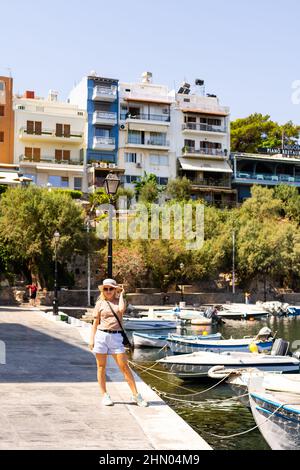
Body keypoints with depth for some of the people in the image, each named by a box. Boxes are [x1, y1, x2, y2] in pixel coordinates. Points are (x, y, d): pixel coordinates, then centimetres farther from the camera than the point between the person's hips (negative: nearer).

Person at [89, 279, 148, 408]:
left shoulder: (120, 301, 10)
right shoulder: (100, 303, 8)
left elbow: (121, 309, -15)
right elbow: (95, 323, 9)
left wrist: (121, 295, 0)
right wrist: (91, 339, 2)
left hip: (116, 336, 0)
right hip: (101, 335, 1)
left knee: (124, 366, -3)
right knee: (101, 367, 5)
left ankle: (136, 395, 2)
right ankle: (104, 395, 16)